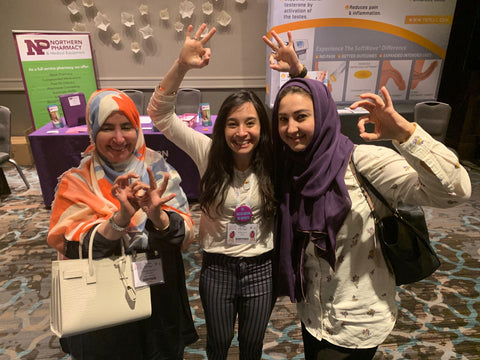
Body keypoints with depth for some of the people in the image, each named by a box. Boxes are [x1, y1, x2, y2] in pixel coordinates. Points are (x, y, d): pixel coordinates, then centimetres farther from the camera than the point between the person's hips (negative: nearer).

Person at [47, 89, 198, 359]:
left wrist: (157, 215, -35)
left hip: (160, 298, 1)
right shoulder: (78, 182, -10)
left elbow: (185, 235, -15)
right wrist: (120, 218, -34)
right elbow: (75, 250, -19)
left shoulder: (157, 171, -10)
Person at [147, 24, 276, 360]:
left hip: (261, 268, 1)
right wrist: (181, 65, -34)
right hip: (217, 267, 0)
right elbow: (160, 114, -19)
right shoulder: (209, 154, -15)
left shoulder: (273, 161, -13)